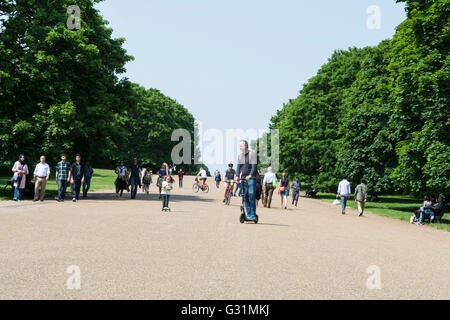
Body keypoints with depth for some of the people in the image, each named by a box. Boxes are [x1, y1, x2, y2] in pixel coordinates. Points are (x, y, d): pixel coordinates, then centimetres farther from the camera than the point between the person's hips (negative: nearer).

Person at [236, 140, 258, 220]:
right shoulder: (240, 156, 13)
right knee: (245, 196, 3)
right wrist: (237, 176, -10)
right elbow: (238, 166, 7)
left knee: (251, 195, -12)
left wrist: (250, 175, -27)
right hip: (243, 178, 5)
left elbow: (254, 166, -13)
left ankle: (253, 214, -7)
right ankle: (248, 214, 8)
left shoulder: (252, 154, -4)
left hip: (251, 178, -5)